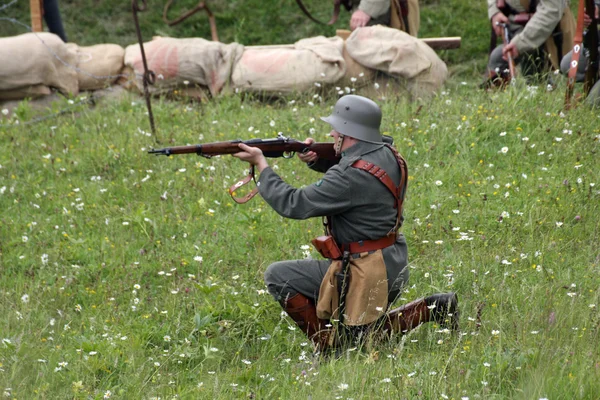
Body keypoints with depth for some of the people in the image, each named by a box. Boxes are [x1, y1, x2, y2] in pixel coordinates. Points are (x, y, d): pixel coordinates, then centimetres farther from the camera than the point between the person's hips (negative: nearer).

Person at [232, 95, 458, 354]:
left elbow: (293, 205, -19)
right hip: (392, 265, 9)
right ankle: (434, 308, 15)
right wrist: (315, 159, 3)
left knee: (278, 276, -7)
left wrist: (261, 164, -9)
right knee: (361, 339, 27)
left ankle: (327, 347, -4)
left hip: (364, 272, -9)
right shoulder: (387, 155, 2)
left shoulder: (352, 176, -25)